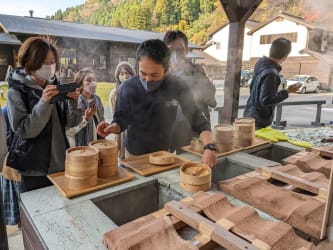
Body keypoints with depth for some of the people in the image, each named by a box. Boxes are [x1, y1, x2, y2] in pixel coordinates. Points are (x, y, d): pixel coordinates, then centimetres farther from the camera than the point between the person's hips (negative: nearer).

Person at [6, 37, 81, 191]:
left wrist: (72, 101, -20)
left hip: (60, 163, 4)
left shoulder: (56, 86, 2)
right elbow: (23, 130, -18)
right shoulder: (16, 91, -9)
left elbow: (71, 122, -2)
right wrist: (44, 103, -28)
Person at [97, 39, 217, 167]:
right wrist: (113, 127, -30)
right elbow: (121, 120, -8)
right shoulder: (128, 88, -17)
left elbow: (198, 120, -17)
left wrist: (209, 147, -32)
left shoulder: (177, 87, -19)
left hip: (163, 152, 1)